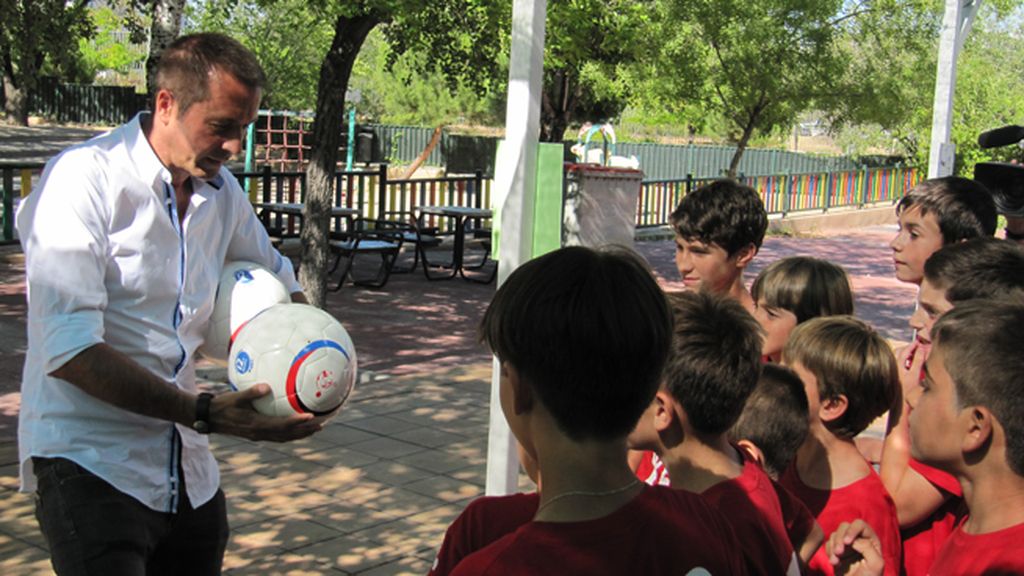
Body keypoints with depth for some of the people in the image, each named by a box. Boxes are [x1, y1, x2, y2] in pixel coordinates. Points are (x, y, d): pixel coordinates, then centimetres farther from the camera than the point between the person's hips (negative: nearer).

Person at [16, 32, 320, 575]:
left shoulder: (221, 190, 8)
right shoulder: (84, 179, -14)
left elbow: (273, 272, 26)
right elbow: (68, 350, -22)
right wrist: (203, 413, -26)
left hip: (187, 466, 7)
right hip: (91, 463, -6)